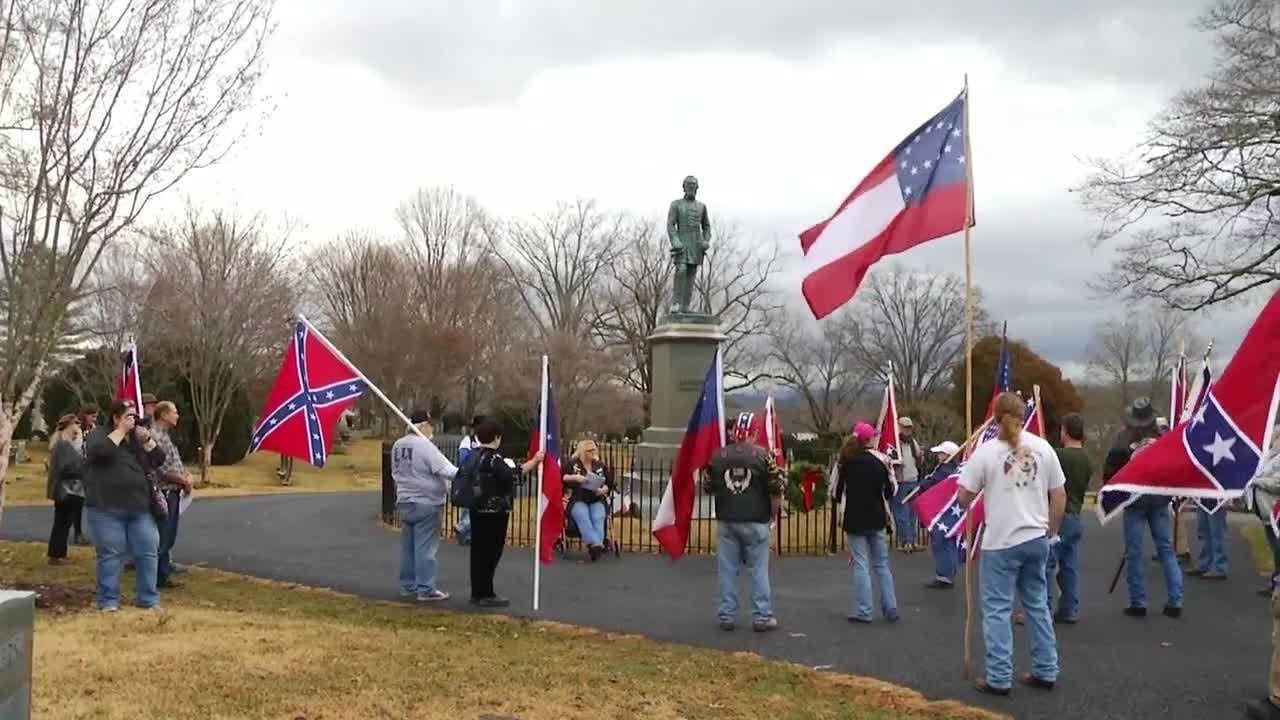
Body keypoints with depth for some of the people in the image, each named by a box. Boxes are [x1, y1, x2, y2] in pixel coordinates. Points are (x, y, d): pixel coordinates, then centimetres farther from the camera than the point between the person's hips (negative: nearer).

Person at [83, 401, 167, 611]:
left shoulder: (139, 438, 16)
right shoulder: (100, 435, -2)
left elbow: (159, 459, 9)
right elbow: (100, 450, -24)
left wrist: (146, 440, -5)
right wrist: (121, 430, -16)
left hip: (139, 508, 5)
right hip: (107, 509, -5)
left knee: (147, 552, 3)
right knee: (110, 554, -2)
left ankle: (148, 599, 12)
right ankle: (109, 601, 9)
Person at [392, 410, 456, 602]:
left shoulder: (398, 446, 9)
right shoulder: (425, 446, -17)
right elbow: (446, 470, -20)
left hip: (405, 502, 8)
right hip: (427, 504, -8)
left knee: (408, 547, 14)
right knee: (425, 548, -5)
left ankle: (408, 586, 21)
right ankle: (426, 590, -2)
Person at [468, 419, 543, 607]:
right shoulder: (493, 458, -17)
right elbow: (511, 475, -27)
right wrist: (534, 461, -22)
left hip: (478, 509, 9)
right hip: (494, 511, -9)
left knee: (478, 551, 12)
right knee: (491, 552, -3)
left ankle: (477, 592, 19)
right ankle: (486, 594, 0)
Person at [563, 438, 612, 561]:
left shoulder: (600, 466, 19)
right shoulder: (572, 464, 11)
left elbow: (609, 483, 18)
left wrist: (603, 490, -4)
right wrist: (574, 477, -15)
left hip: (597, 500, 2)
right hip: (578, 500, -2)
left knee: (598, 518, -32)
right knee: (583, 518, -35)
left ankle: (594, 545, -51)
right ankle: (595, 543, -54)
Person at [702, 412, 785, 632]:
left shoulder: (717, 456, 1)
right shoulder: (763, 455, -6)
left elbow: (707, 488, 7)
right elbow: (776, 489, -5)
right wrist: (773, 511, 11)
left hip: (726, 521, 2)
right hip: (755, 521, -2)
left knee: (727, 570, 7)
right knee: (759, 570, 5)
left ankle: (726, 616, 11)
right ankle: (762, 617, 7)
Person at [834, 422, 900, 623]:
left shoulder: (846, 462, -6)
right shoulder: (880, 460, -5)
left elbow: (836, 491, -1)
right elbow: (890, 491, 0)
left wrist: (840, 500, 19)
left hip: (855, 520, -1)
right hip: (877, 519, 1)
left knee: (861, 565, 3)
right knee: (882, 565, 12)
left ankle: (863, 611, 0)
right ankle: (890, 609, 12)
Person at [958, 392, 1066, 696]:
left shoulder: (985, 452, -9)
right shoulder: (1042, 448, 2)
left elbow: (964, 498, -5)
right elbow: (1059, 496, 6)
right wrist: (1051, 531, 18)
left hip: (1001, 542, -4)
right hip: (1037, 539, 4)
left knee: (997, 609, 2)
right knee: (1038, 605, 16)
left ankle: (999, 678, 4)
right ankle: (1046, 672, 22)